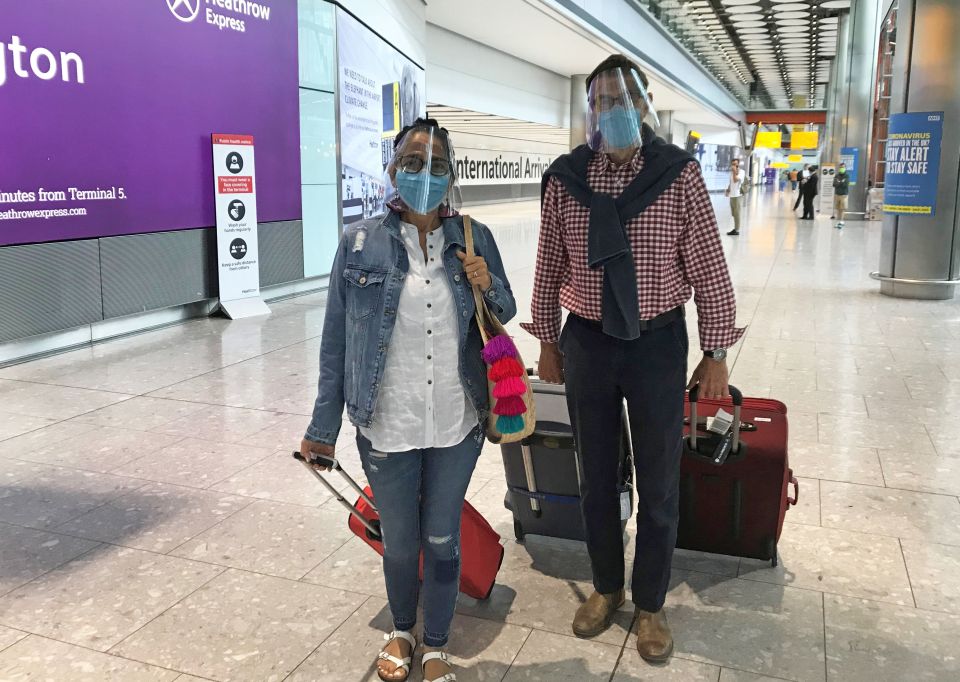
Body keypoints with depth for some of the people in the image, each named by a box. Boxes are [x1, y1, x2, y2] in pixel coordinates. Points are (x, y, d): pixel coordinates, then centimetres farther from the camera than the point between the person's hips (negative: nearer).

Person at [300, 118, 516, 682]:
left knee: (443, 539, 15)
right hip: (387, 428, -1)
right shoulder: (361, 243, -6)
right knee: (399, 543, 17)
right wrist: (323, 428, 0)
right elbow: (337, 340, -2)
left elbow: (505, 315, 11)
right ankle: (402, 631, 47)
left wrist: (487, 286, -12)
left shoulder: (473, 239, -1)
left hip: (456, 425, 1)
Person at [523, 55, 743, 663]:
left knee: (659, 486, 9)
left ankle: (651, 604, 30)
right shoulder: (565, 177, -3)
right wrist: (547, 341, 8)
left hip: (657, 344, -1)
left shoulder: (679, 172, -8)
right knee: (596, 478, 15)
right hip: (586, 343, 2)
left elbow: (709, 266, -5)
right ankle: (606, 588, 37)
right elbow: (550, 264, 5)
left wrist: (716, 353, -4)